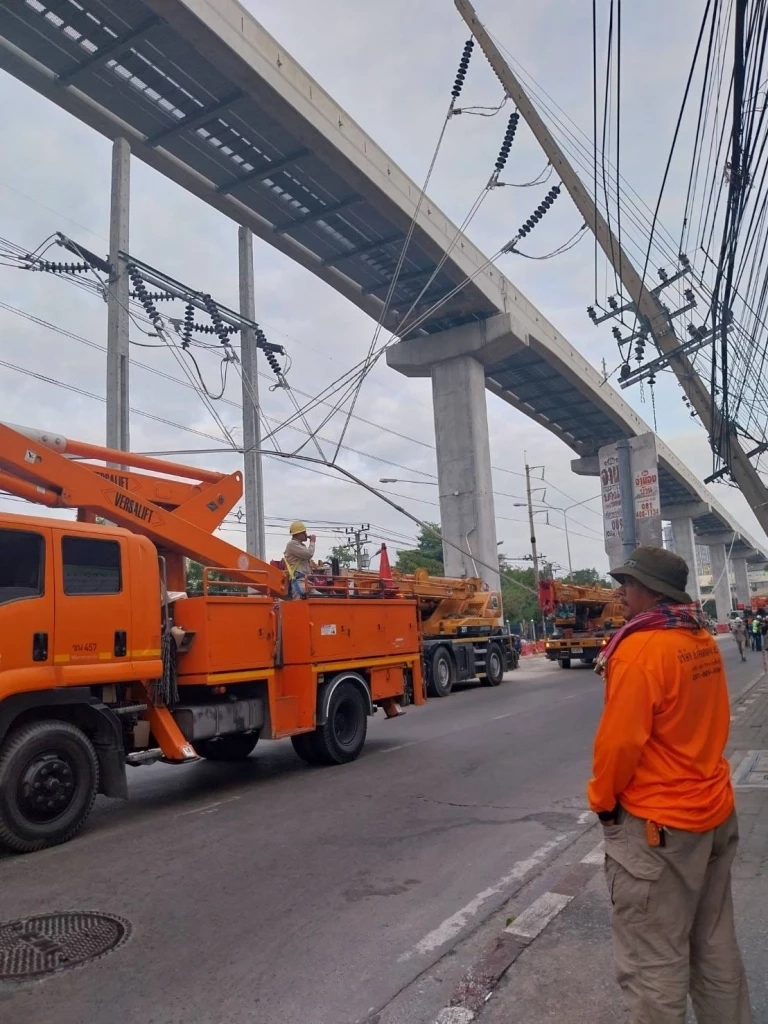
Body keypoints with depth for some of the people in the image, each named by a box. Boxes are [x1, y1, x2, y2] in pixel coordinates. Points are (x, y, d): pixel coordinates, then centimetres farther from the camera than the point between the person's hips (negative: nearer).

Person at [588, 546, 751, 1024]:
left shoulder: (639, 648, -23)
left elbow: (620, 741, -21)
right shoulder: (704, 642, 3)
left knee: (653, 963, 6)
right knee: (715, 946, 22)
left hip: (657, 824, -8)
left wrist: (602, 800, -5)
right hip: (715, 810, 9)